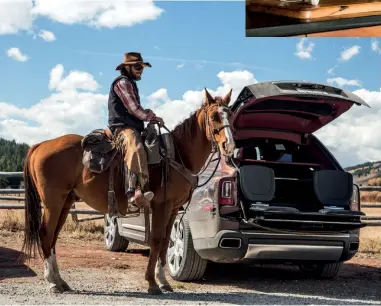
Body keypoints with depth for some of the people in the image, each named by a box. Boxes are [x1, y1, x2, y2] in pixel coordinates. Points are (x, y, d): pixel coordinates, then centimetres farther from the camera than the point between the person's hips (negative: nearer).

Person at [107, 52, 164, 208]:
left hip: (133, 128, 11)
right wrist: (154, 118, -1)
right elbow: (135, 110, -12)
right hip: (122, 128, -11)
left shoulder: (131, 83, 27)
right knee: (136, 149, -38)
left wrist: (150, 117, 15)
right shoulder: (122, 82, -4)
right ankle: (134, 191, -56)